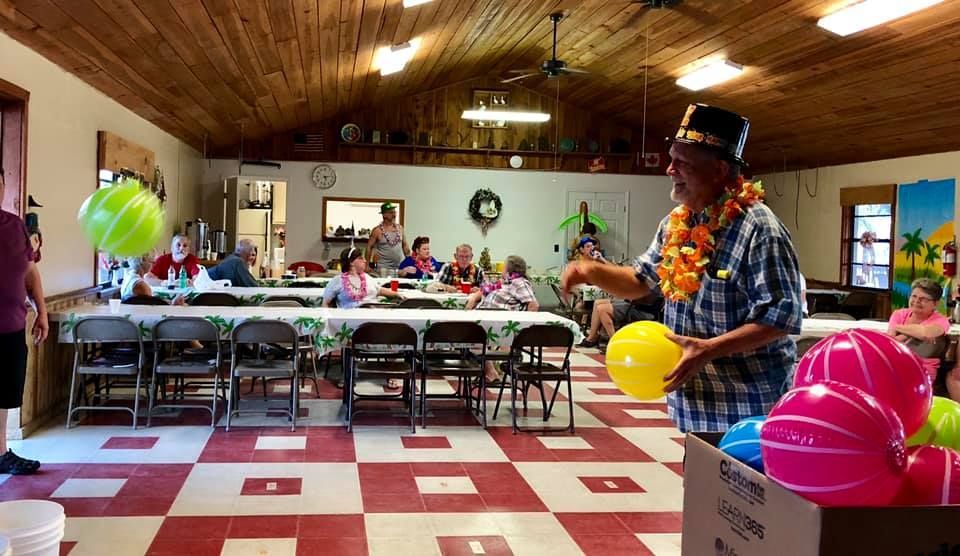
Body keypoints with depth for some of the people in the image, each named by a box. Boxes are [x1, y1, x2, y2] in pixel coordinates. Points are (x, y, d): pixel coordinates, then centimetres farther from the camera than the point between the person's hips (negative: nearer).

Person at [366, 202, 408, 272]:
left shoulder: (400, 228, 8)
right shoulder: (377, 230, -5)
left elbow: (404, 245, 15)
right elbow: (369, 247, -2)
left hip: (401, 266, 4)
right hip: (384, 268, -4)